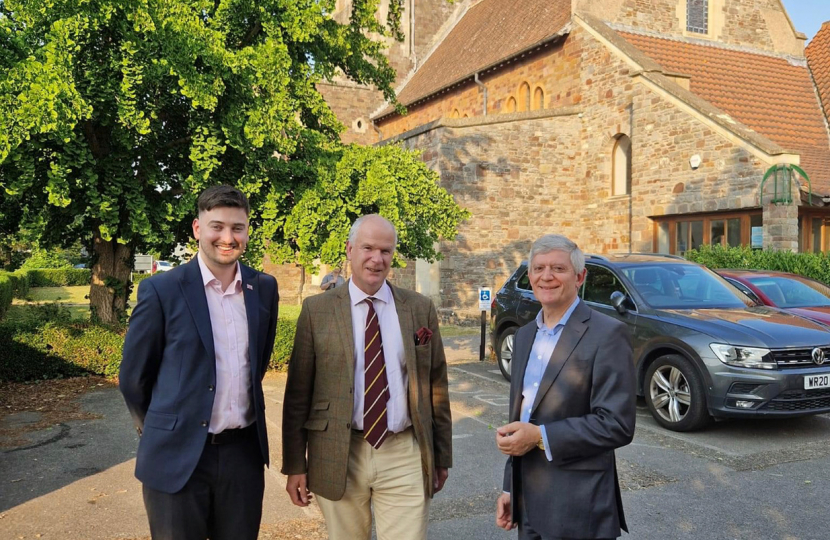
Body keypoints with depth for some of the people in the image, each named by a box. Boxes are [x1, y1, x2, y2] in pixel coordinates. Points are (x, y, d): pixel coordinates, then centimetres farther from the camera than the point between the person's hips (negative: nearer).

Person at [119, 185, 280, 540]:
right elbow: (133, 377, 0)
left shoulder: (264, 289, 3)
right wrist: (160, 430, 10)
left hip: (244, 452, 3)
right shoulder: (161, 290, -9)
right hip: (178, 455, -3)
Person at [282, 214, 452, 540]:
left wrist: (442, 456, 10)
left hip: (405, 457, 1)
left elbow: (436, 386, 7)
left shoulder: (421, 309, 4)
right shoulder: (317, 310, -1)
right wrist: (295, 464, 0)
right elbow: (298, 392, 0)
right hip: (339, 456, 0)